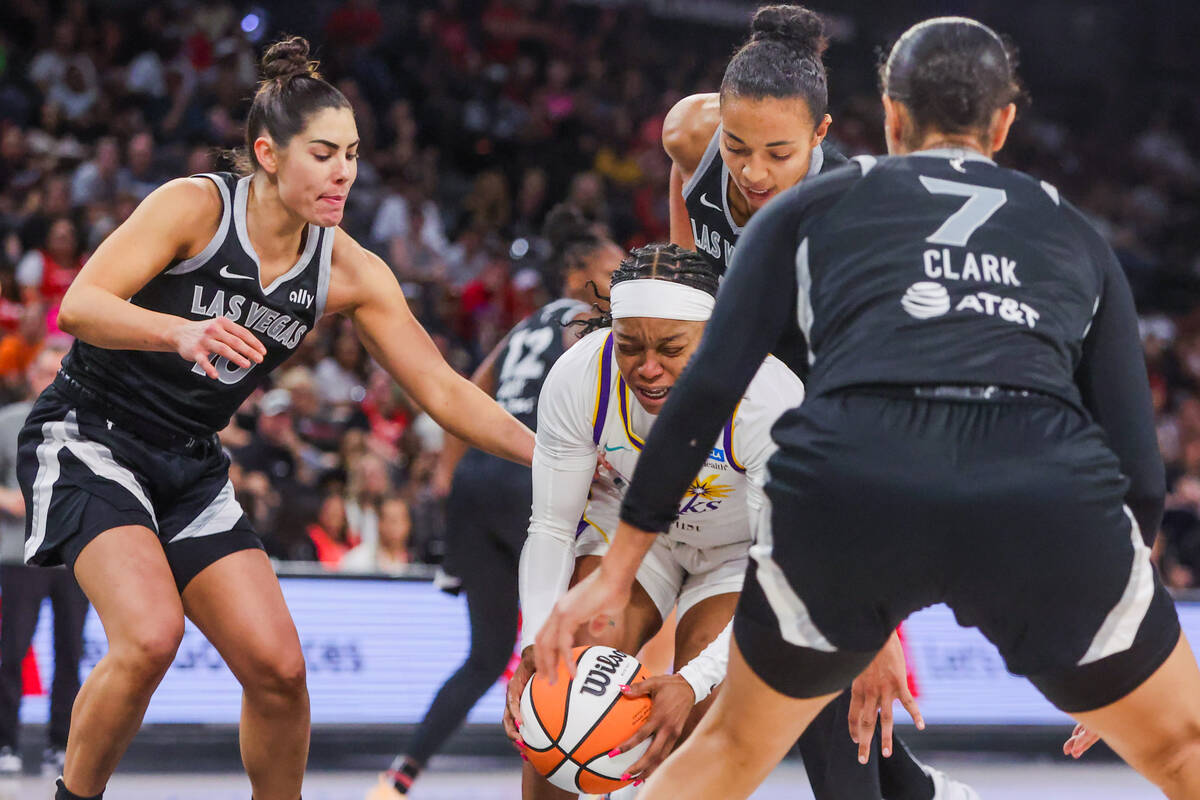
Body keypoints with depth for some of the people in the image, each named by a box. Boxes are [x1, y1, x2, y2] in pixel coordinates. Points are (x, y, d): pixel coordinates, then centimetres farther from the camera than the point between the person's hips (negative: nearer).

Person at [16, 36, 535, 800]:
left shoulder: (349, 271, -4)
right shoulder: (195, 205, -17)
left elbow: (444, 390, -2)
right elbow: (79, 305, -26)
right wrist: (183, 331, -44)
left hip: (189, 464, 6)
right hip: (87, 438, -5)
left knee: (278, 666, -4)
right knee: (151, 634, -27)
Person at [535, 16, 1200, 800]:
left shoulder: (809, 207, 27)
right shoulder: (1076, 233, 30)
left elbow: (707, 390, 16)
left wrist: (617, 569, 22)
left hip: (847, 480, 0)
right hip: (1051, 496, 0)